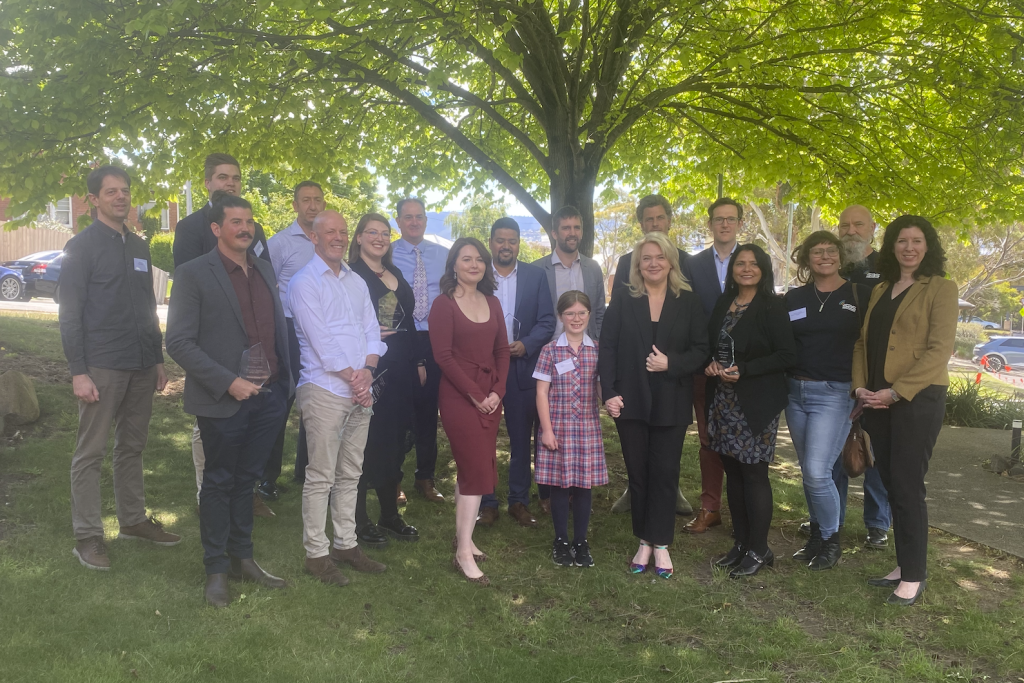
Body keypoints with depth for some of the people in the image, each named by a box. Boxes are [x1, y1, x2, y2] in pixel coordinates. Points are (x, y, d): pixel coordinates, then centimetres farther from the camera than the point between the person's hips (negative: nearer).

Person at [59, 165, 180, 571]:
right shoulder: (82, 246, -4)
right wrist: (78, 371, -14)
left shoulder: (139, 246, 14)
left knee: (132, 447, 13)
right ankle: (87, 536, 7)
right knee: (90, 453, 0)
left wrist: (158, 359, 16)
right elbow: (70, 313, -8)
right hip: (102, 366, -6)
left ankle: (133, 520, 23)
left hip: (141, 366, 6)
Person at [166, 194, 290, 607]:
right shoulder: (193, 274, -7)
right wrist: (228, 382, -18)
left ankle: (242, 558, 29)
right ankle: (216, 569, 22)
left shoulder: (265, 271, 11)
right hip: (223, 400, -5)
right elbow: (179, 342, -12)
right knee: (219, 483, 8)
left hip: (268, 397, 5)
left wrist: (283, 381, 8)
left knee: (246, 480, 16)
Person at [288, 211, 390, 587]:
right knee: (321, 478, -2)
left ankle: (346, 544, 22)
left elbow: (372, 331, 11)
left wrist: (368, 370, -6)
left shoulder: (356, 282, 17)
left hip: (360, 391, 7)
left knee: (350, 474, 12)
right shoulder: (304, 282, -5)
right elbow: (320, 340, -12)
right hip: (325, 390, -7)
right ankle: (316, 553, 7)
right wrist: (352, 377, -11)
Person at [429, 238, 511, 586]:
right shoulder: (444, 305, -6)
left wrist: (497, 391, -3)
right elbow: (444, 356, -11)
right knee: (477, 470, -9)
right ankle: (463, 553, -2)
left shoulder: (492, 303, 12)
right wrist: (475, 395, -13)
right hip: (459, 396, -6)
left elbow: (502, 350, 10)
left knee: (470, 469, 11)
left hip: (491, 396, 6)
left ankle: (462, 536, 23)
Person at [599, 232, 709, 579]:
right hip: (631, 402, 1)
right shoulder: (623, 299, 2)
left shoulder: (688, 301, 2)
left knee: (665, 473, 4)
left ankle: (660, 544, 15)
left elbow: (701, 349, 1)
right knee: (637, 472, 8)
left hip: (671, 404, 0)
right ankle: (644, 542, 19)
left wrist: (671, 364, -16)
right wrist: (609, 393, -10)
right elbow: (607, 347, -1)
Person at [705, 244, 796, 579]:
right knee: (732, 471, 10)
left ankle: (758, 550, 10)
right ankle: (741, 543, 22)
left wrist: (743, 370, -18)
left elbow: (787, 356, -11)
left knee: (754, 473, -2)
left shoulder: (772, 306, -6)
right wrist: (712, 365, -1)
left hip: (756, 402, -6)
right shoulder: (723, 304, 12)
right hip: (723, 399, 6)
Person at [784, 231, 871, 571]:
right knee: (809, 471, 10)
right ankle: (816, 535, 25)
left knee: (817, 472, -11)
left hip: (835, 393, -4)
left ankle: (831, 540, 10)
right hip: (796, 392, 4)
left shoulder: (860, 295, 0)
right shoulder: (794, 297, 9)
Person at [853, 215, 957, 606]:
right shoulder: (880, 290, 16)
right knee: (890, 485, 9)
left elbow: (940, 349, -12)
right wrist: (860, 386, -1)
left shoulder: (940, 288, -3)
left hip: (917, 399, -6)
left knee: (907, 487, -5)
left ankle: (914, 576, 8)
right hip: (877, 400, 6)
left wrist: (896, 391, -17)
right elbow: (863, 340, 15)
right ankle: (904, 565, 21)